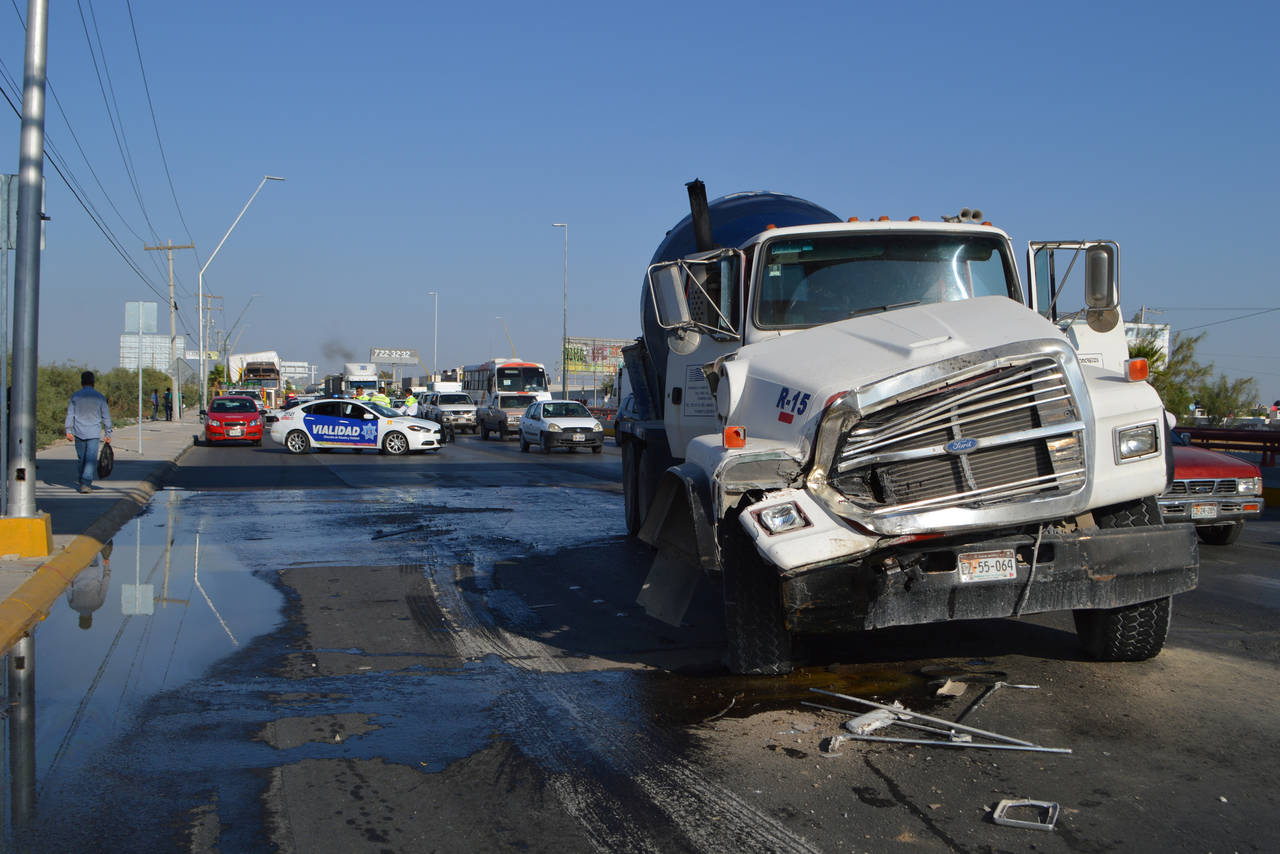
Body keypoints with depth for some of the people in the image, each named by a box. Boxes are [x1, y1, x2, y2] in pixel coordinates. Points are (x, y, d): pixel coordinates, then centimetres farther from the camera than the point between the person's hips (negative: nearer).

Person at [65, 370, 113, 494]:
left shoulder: (75, 396, 2)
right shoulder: (99, 397, 0)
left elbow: (70, 414, 0)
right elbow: (106, 417, 3)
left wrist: (68, 431, 3)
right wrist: (107, 434, 8)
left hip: (78, 432, 2)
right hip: (94, 433, -2)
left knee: (82, 457, 16)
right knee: (91, 458, -4)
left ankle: (83, 480, 28)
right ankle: (85, 483, -13)